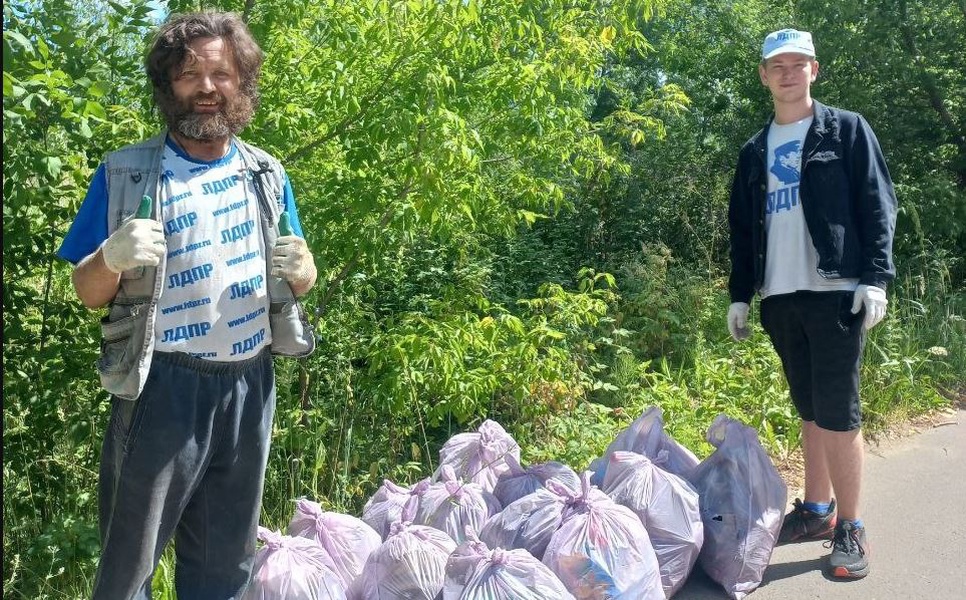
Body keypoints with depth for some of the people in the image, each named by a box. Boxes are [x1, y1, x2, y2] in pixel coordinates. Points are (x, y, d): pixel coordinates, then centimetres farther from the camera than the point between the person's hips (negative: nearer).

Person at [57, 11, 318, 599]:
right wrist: (112, 259, -22)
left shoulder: (268, 175, 7)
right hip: (164, 386, -3)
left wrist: (301, 269, -9)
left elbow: (297, 281, 15)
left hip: (250, 384, 3)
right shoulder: (125, 173, -2)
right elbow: (87, 293, 0)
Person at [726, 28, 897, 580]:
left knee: (838, 412, -6)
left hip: (835, 292, -5)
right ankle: (818, 510, 23)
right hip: (780, 298, 5)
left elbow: (878, 205, -3)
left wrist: (876, 277, -14)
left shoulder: (847, 130, 4)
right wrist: (740, 294, 12)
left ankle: (851, 529, 4)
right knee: (810, 409, 12)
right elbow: (743, 228, 18)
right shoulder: (755, 152, 17)